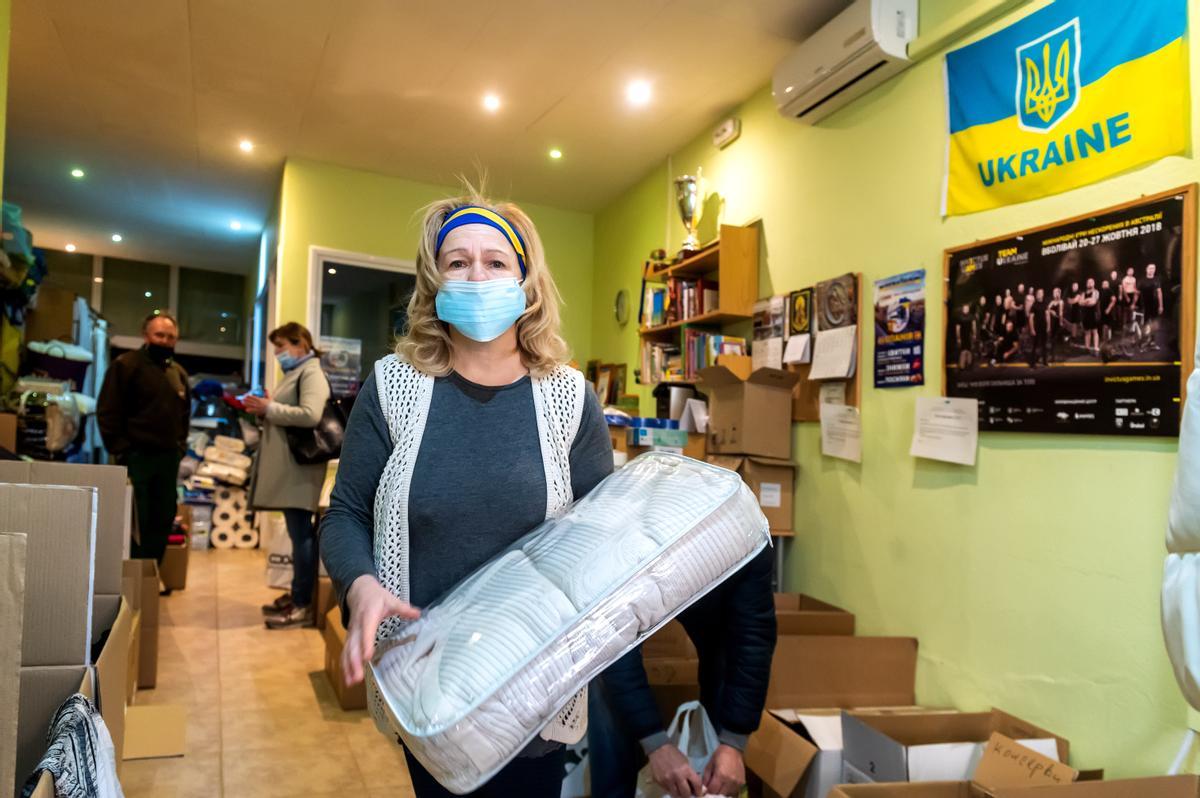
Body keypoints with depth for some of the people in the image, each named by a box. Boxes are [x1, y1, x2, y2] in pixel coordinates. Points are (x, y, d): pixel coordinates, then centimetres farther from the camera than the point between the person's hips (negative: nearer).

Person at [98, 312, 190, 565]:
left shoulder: (179, 373, 14)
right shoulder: (126, 364, -6)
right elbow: (107, 411, -10)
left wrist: (180, 446, 9)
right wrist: (119, 450, -14)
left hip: (168, 458, 7)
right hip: (136, 456, -6)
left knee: (163, 521, 9)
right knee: (134, 524, -3)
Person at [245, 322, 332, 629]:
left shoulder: (311, 373, -9)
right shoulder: (295, 373, 21)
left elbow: (310, 416, -24)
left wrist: (269, 408, -16)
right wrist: (264, 410, 8)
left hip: (300, 465, -10)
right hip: (287, 465, 10)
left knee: (301, 532, -8)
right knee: (298, 532, 13)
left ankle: (304, 605, -4)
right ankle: (297, 595, 20)